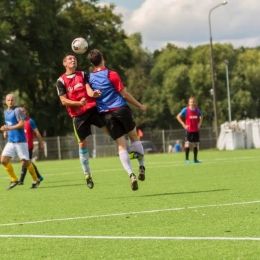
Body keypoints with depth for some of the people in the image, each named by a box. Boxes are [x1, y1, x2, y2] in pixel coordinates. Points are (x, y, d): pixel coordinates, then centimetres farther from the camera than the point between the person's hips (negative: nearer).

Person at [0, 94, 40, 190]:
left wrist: (9, 128, -26)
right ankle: (14, 180, 8)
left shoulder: (17, 110, -11)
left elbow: (22, 124, -21)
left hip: (20, 141, -7)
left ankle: (36, 180, 14)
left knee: (25, 162, -4)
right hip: (11, 141, 7)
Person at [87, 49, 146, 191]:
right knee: (134, 136, 18)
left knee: (121, 145, 2)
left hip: (106, 114, 3)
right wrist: (140, 106, 6)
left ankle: (131, 174, -15)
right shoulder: (111, 74, -6)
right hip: (121, 109, -3)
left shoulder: (89, 78, 6)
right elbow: (124, 94, -5)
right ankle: (141, 167, 12)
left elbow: (90, 93, -3)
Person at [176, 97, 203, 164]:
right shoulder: (186, 110, -6)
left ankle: (195, 159, 16)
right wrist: (184, 125, -9)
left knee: (196, 144, 7)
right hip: (189, 130, -4)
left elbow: (201, 116, 25)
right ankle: (187, 159, -7)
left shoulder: (197, 110, 6)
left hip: (196, 130, 4)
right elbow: (178, 116, -5)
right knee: (187, 144, -9)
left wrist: (199, 124, 11)